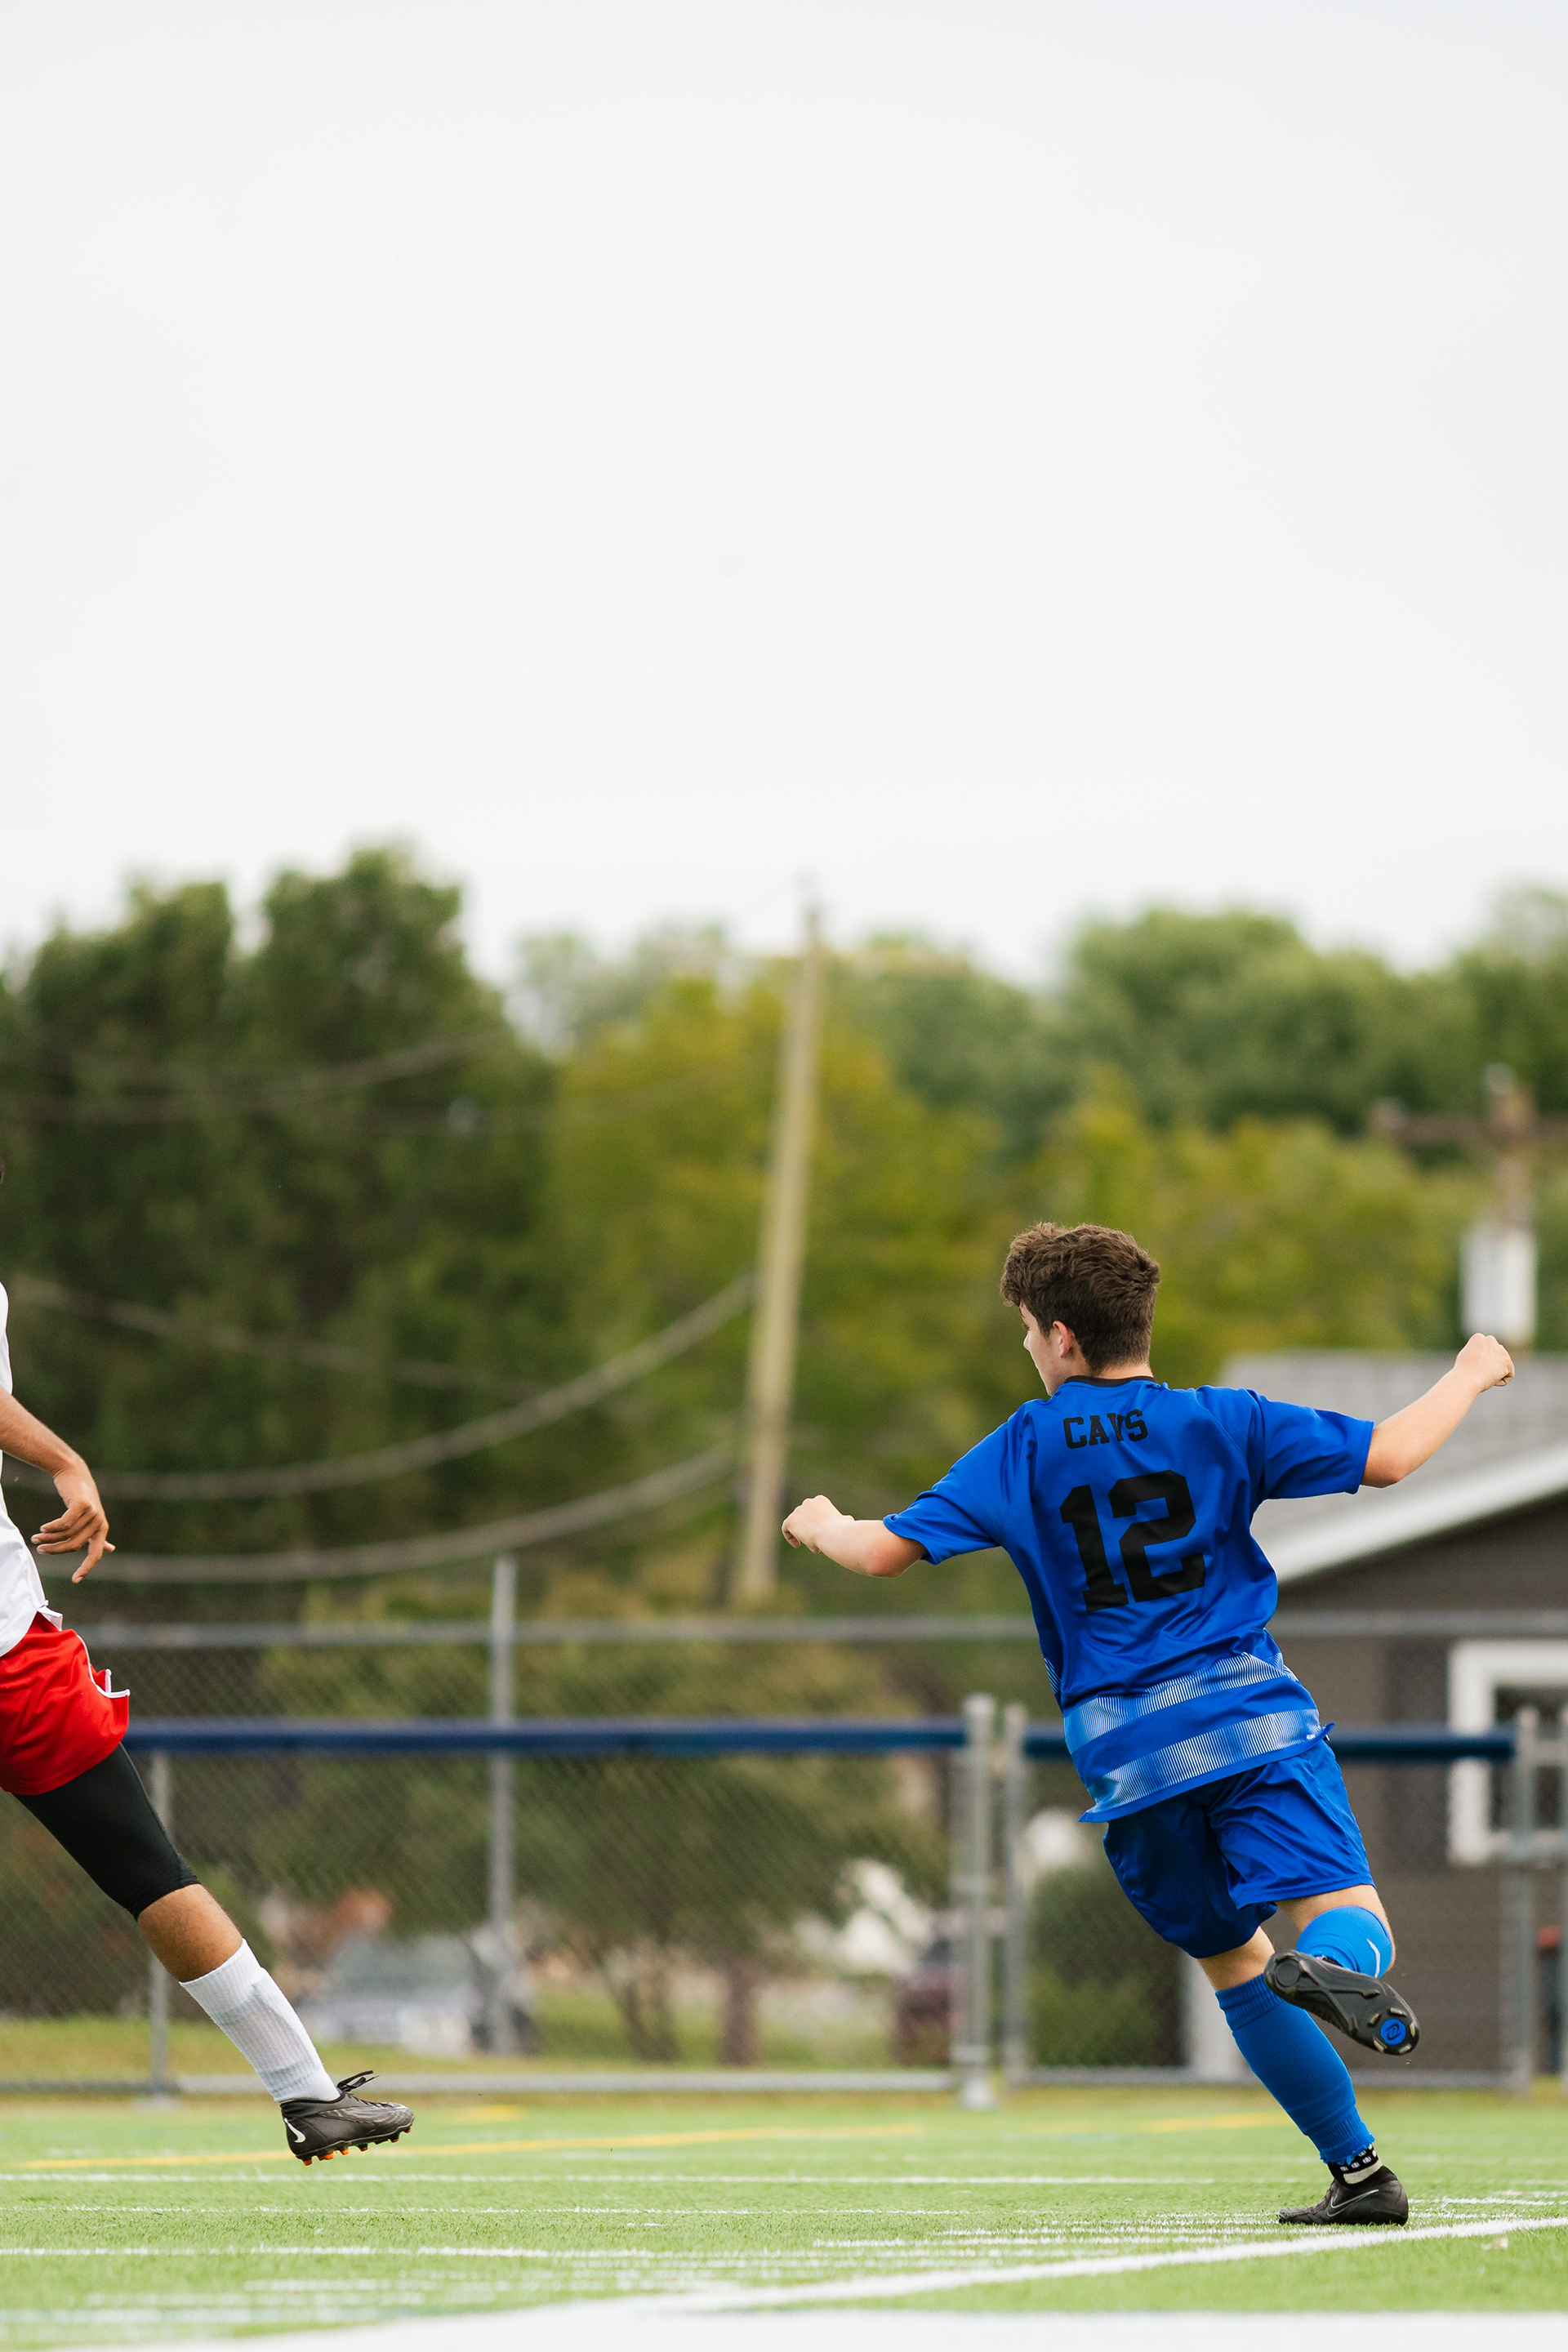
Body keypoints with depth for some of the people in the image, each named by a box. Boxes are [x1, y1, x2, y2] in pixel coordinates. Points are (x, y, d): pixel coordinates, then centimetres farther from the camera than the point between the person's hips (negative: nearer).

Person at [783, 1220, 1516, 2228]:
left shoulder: (1022, 1452, 7)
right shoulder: (1219, 1422, 4)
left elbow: (885, 1551, 4)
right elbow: (1386, 1457, -1)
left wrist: (823, 1526, 28)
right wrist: (1470, 1377, 16)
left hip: (1125, 1754, 2)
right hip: (1250, 1710, -2)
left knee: (1231, 1956, 14)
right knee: (1347, 1908, -12)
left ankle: (1358, 2169, 9)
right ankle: (1339, 1965, -51)